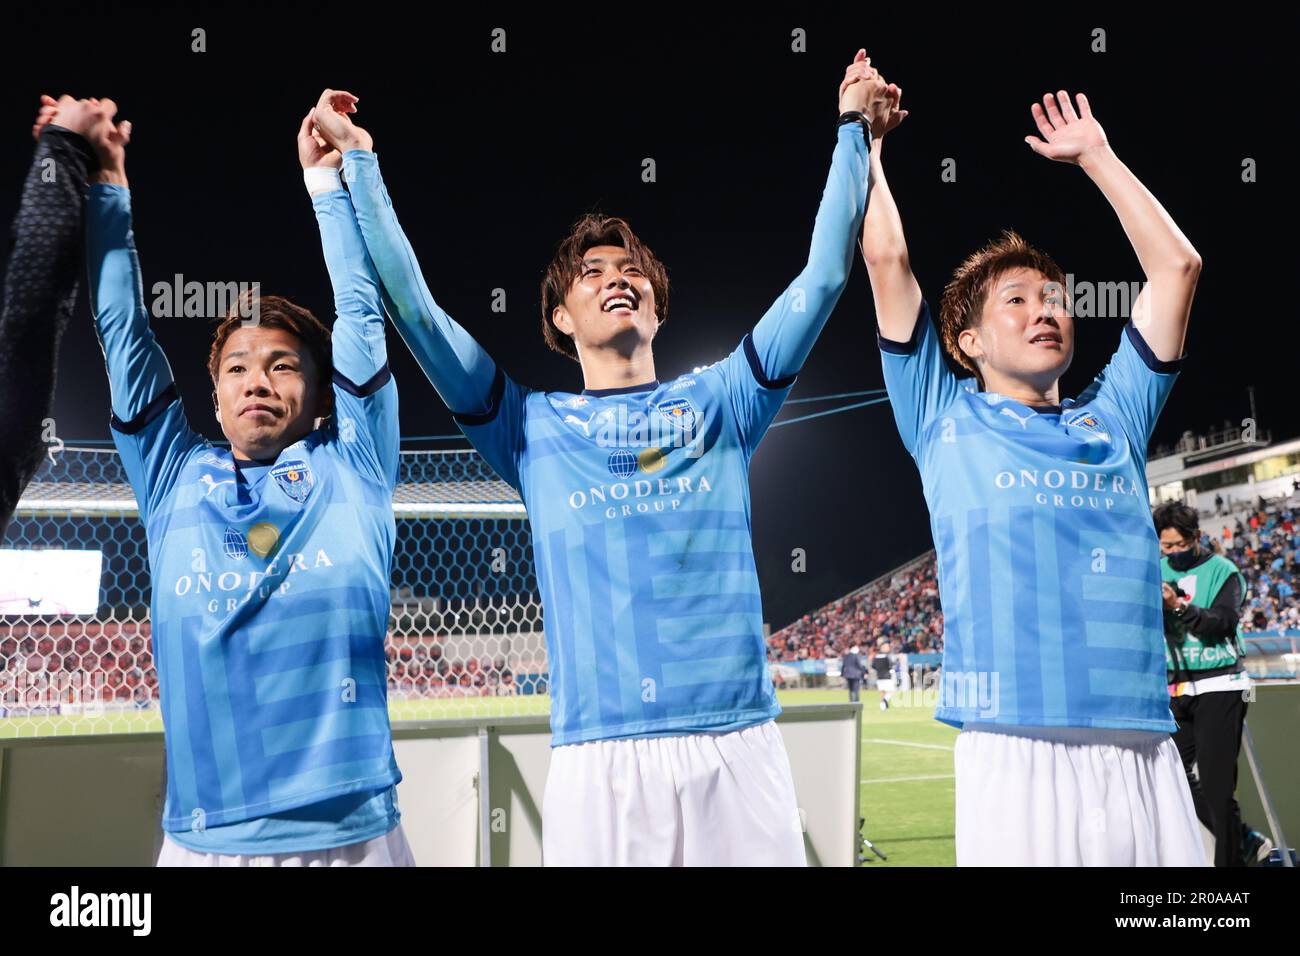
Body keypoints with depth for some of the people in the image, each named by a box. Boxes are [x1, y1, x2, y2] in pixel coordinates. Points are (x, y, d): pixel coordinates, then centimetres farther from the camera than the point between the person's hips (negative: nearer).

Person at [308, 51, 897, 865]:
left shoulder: (720, 402, 13)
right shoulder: (533, 426, 11)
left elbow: (824, 276, 12)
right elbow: (414, 307, 7)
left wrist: (853, 130, 13)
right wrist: (360, 159, 9)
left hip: (739, 746, 1)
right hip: (600, 761, -1)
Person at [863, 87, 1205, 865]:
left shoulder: (1113, 420, 19)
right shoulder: (946, 418, 10)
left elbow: (1177, 264, 21)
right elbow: (887, 259, 8)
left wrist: (1094, 154, 28)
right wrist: (864, 142, 19)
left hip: (1146, 750, 4)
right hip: (1016, 750, -3)